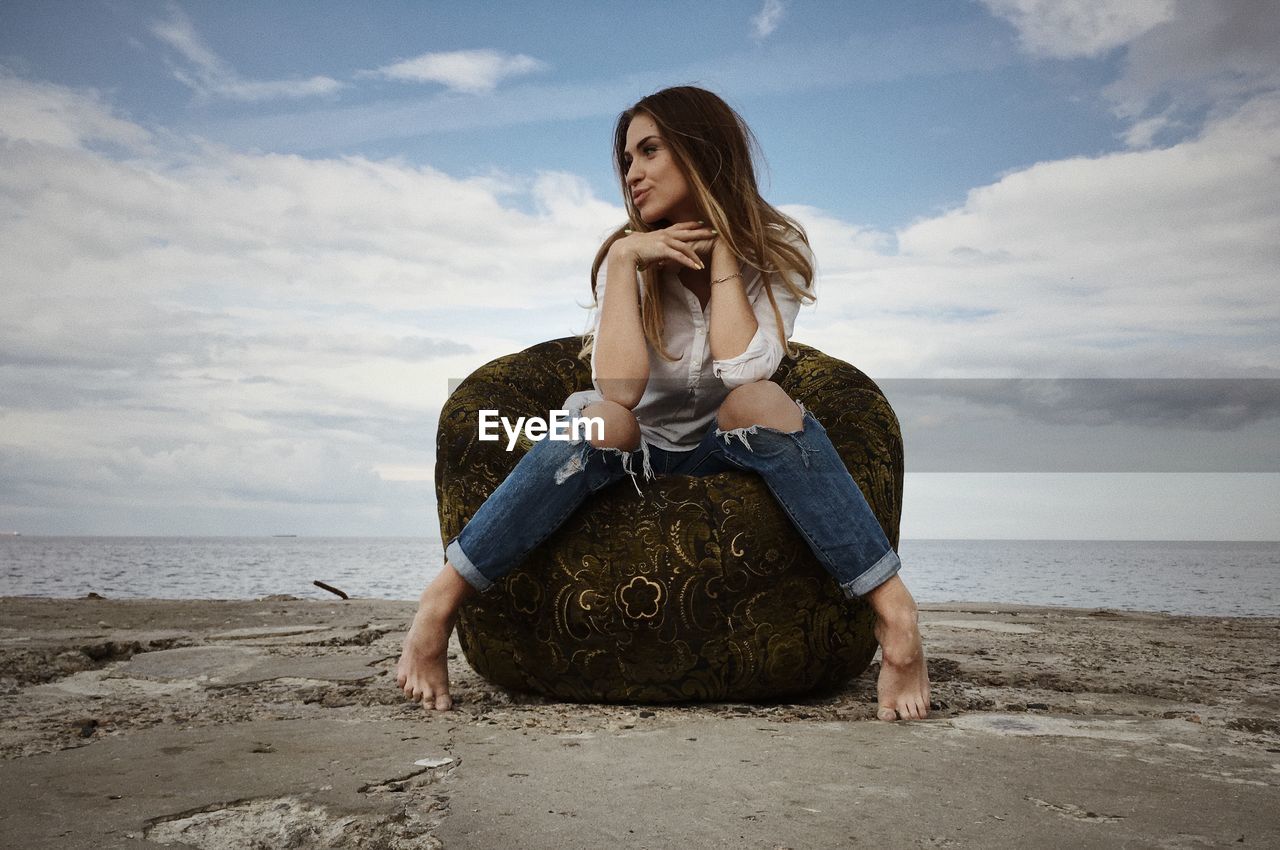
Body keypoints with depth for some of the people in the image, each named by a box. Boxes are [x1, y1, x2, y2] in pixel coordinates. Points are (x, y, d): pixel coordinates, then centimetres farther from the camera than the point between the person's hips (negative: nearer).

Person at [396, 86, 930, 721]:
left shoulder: (775, 250, -8)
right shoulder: (626, 254, -8)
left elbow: (741, 370, -27)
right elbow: (619, 387, -25)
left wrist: (722, 245, -20)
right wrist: (626, 257, -25)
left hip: (727, 454, 0)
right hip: (637, 454, 0)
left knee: (760, 401, -32)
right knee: (603, 420, -33)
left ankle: (893, 610, -32)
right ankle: (441, 601, -24)